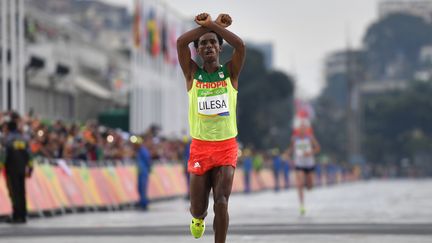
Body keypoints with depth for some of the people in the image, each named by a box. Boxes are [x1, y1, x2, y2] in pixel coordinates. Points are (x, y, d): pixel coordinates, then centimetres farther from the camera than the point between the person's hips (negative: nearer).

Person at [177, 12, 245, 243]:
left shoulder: (230, 72, 4)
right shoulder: (192, 74, 4)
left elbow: (240, 45, -14)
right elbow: (181, 42, -11)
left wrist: (213, 26, -9)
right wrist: (210, 24, -8)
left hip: (227, 147, -1)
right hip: (200, 147, 1)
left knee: (221, 203, -15)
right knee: (197, 208, 4)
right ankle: (198, 218, 41)